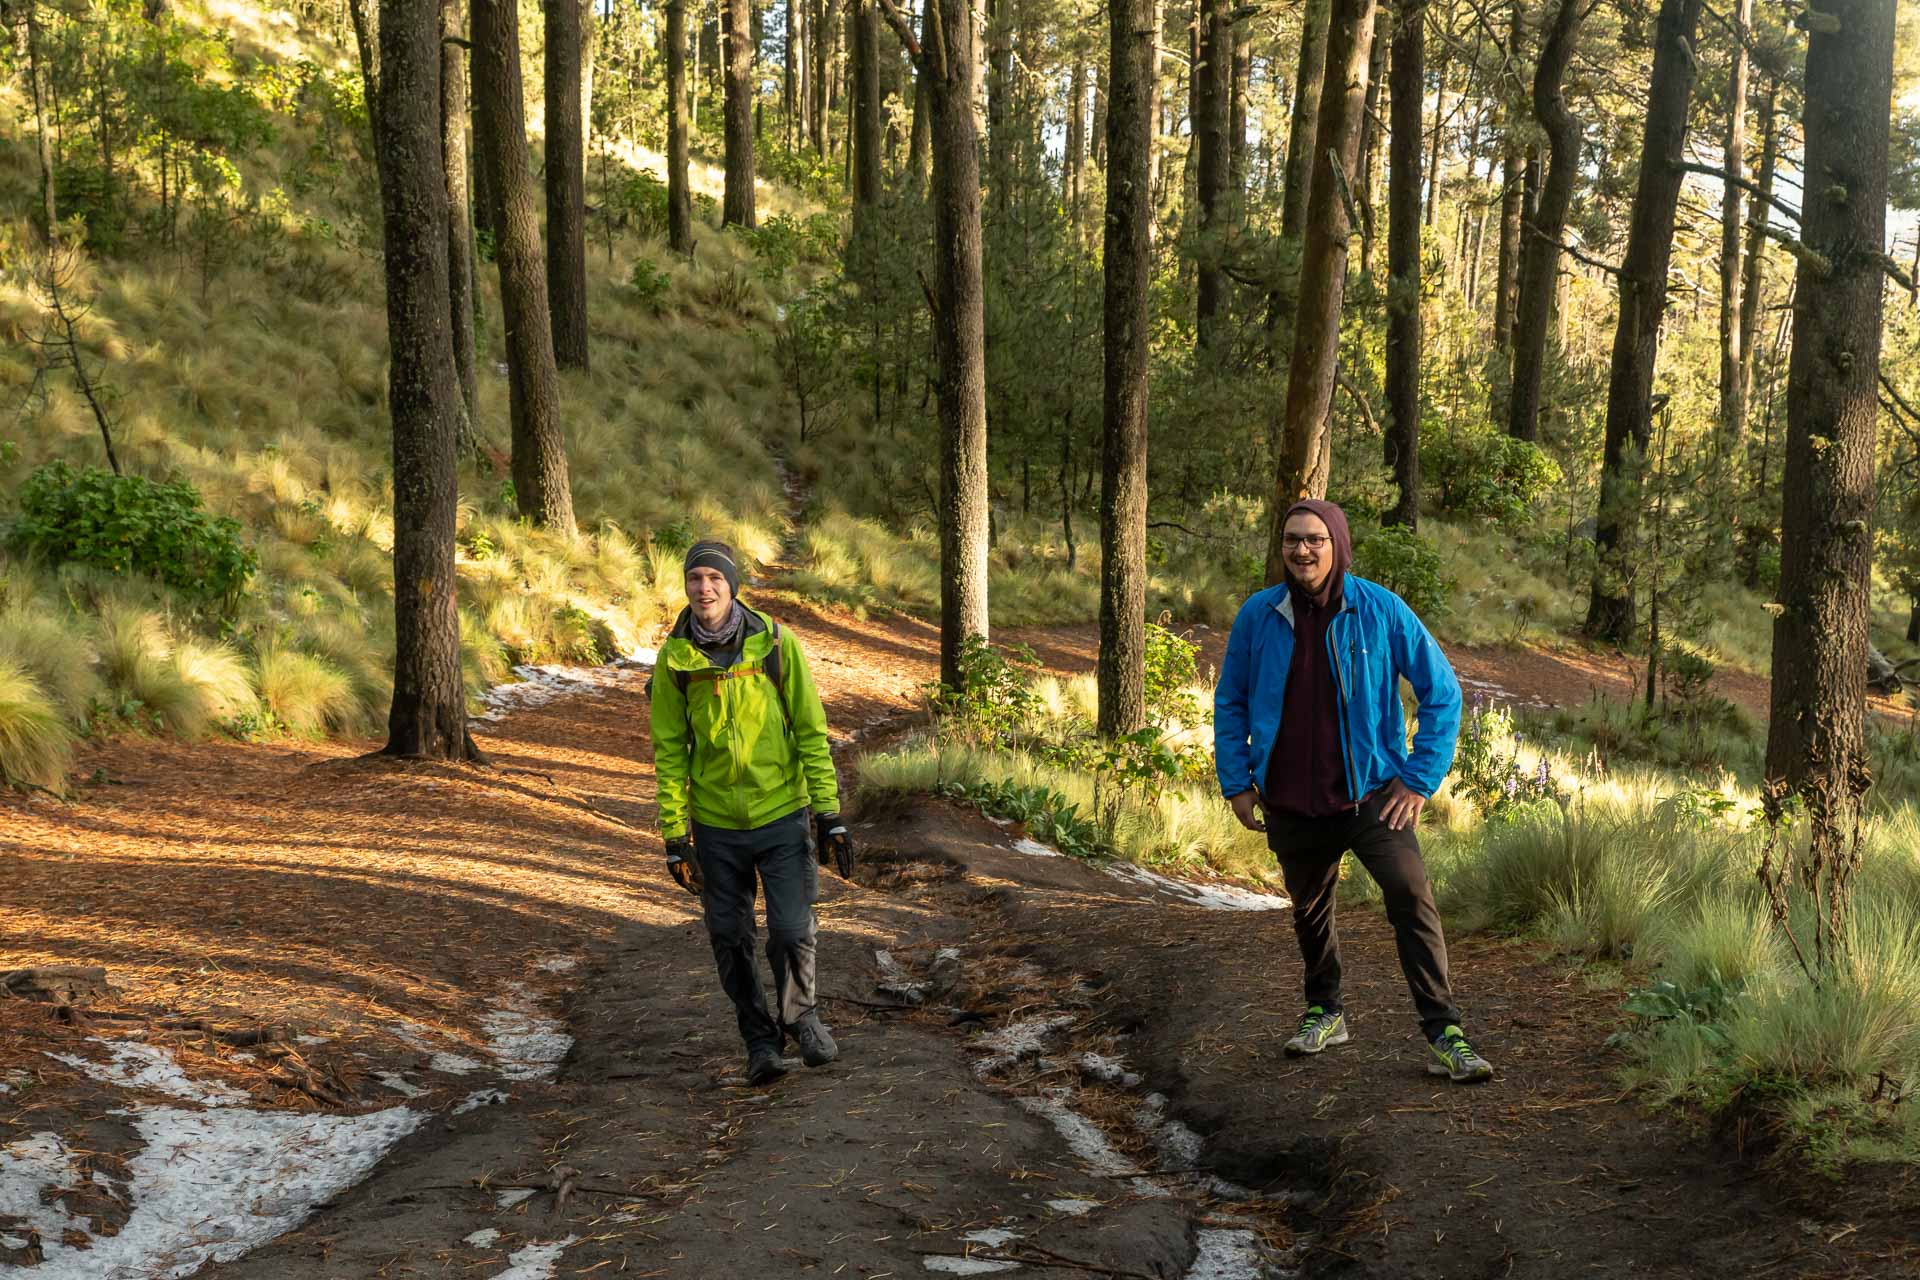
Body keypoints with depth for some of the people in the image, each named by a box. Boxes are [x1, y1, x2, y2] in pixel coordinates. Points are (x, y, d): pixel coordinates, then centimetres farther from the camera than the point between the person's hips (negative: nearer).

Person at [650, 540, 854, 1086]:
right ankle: (760, 1037, 27)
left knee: (791, 932, -6)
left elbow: (811, 731, -3)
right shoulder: (674, 658, -5)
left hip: (782, 815, -1)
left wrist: (829, 813, -6)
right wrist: (674, 835, -2)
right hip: (716, 825, 2)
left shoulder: (776, 643, -8)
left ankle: (800, 1014, 23)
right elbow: (669, 750, 1)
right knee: (731, 940, 7)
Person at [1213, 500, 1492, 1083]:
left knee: (1411, 897, -18)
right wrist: (1236, 782, 3)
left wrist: (1421, 778, -6)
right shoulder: (1258, 615, -3)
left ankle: (1443, 1035, -14)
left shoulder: (1381, 610, -9)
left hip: (1371, 792, -3)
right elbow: (1230, 702, 10)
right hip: (1290, 804, 3)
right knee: (1309, 910, 18)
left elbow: (1441, 691, -2)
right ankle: (1324, 1012, 40)